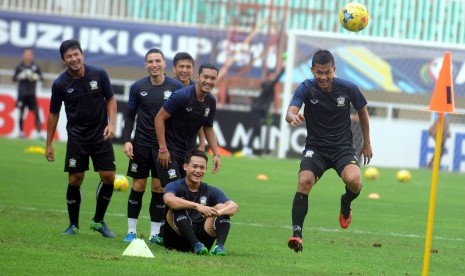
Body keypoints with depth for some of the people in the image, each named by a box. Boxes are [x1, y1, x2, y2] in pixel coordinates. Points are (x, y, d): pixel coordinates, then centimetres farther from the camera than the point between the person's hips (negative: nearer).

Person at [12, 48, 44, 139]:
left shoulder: (35, 66, 5)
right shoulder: (19, 66, 1)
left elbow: (41, 78, 6)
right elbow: (14, 78, 1)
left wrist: (35, 77, -14)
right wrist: (22, 76, -16)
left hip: (32, 94, 1)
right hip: (22, 94, -1)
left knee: (36, 113, -7)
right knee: (21, 113, 4)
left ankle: (39, 133, -10)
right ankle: (21, 132, 14)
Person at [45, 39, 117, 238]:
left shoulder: (99, 74, -8)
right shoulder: (60, 84, -8)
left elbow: (110, 99, 5)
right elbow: (54, 113, 3)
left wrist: (111, 123, -10)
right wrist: (49, 143, 5)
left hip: (101, 135, 1)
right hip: (76, 137, -1)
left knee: (108, 177, -4)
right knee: (75, 180, -3)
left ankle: (98, 221, 14)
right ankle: (73, 225, 12)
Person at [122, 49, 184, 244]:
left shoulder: (176, 87, -3)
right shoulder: (138, 87, 0)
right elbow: (129, 115, 6)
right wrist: (127, 140, -5)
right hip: (141, 143, 1)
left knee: (159, 188, 1)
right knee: (138, 187, 2)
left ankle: (154, 233, 9)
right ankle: (131, 231, 10)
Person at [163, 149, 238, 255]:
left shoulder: (210, 191, 10)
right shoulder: (175, 186, 0)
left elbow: (234, 206, -7)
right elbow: (168, 199, -27)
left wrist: (219, 212, -31)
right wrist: (197, 206, -39)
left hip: (201, 237, 3)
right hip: (176, 241, -3)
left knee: (222, 207, -11)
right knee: (178, 207, -25)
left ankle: (220, 245, -35)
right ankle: (196, 245, -42)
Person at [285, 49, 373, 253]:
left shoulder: (348, 89, -8)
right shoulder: (306, 88, -12)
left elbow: (362, 112, 11)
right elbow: (290, 112, -28)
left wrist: (367, 144, 17)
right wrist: (293, 117, -54)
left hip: (343, 146, 0)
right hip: (315, 147, 0)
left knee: (353, 180, -27)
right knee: (304, 181, -26)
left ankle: (346, 204, 10)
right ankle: (297, 233, -19)